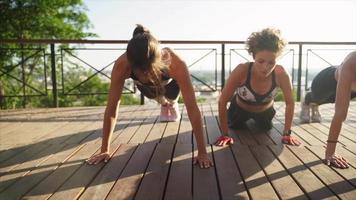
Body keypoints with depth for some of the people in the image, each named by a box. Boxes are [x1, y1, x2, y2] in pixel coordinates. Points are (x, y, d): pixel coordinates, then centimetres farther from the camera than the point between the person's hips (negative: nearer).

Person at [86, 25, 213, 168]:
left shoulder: (176, 64, -48)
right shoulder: (121, 66, -44)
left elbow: (192, 108, -45)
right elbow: (112, 108, -36)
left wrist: (202, 152, -44)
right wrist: (105, 150, -32)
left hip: (170, 81, -1)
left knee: (171, 100, 24)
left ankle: (172, 104, 61)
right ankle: (164, 105, 61)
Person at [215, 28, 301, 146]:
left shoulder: (281, 74, -35)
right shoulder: (241, 71, -41)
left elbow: (290, 103, -20)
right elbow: (222, 101, -33)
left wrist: (287, 133, -19)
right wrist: (225, 134, -31)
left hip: (265, 111, 2)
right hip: (240, 109, -1)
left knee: (266, 128, 29)